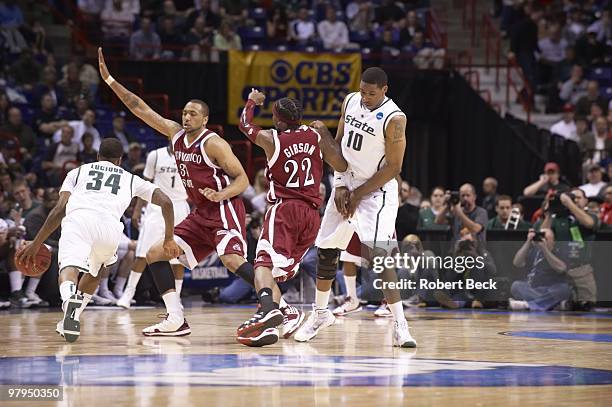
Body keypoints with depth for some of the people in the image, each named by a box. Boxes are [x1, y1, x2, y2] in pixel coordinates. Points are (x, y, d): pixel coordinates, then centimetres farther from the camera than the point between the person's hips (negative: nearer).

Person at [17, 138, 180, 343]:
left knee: (69, 267, -19)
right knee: (94, 272, 28)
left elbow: (60, 209, 19)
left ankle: (69, 298, -53)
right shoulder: (131, 179, 34)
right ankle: (71, 319, 17)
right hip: (110, 224, 1)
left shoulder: (78, 172, 32)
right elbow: (166, 202, 25)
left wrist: (36, 244, 21)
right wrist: (169, 239, 36)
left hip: (78, 218, -1)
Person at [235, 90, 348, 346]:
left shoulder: (270, 139, 1)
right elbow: (342, 166, 9)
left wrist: (252, 101, 40)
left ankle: (268, 308, -46)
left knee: (264, 262, -17)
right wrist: (325, 132, 20)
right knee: (281, 271, 11)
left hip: (284, 209, -5)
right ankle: (269, 325, -3)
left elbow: (245, 124, 20)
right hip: (311, 213, 5)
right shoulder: (315, 136, 8)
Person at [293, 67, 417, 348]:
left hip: (375, 191, -7)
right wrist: (340, 184, -3)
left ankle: (399, 325, -19)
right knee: (326, 251, 11)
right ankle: (320, 314, 30)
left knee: (380, 256, -19)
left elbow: (393, 168, -18)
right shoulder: (350, 101, -1)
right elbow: (339, 143, 8)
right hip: (347, 185, 7)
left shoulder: (394, 119, -20)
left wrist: (358, 195, -14)